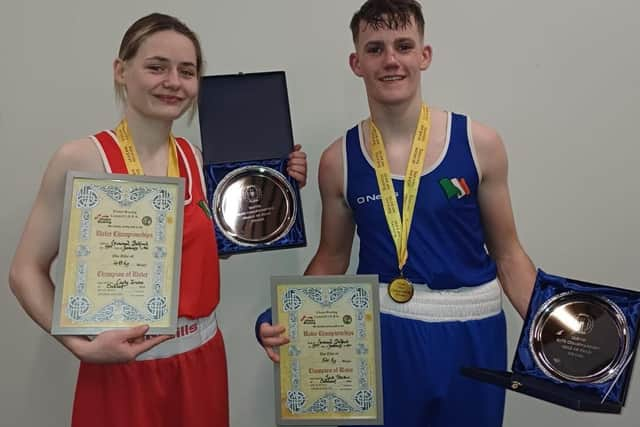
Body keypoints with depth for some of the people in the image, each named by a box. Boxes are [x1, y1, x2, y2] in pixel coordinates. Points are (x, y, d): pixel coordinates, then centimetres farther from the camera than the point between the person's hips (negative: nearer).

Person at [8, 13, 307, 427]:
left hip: (203, 359, 5)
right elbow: (27, 271, -8)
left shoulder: (196, 159, 0)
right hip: (123, 366, -4)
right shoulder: (82, 159, -13)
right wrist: (81, 344, -20)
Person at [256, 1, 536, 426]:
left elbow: (507, 255, 2)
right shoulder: (339, 160, -3)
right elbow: (332, 258, 7)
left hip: (471, 334, 1)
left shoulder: (479, 143, -5)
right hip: (382, 335, 0)